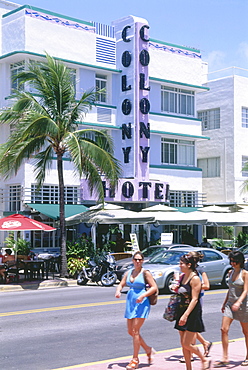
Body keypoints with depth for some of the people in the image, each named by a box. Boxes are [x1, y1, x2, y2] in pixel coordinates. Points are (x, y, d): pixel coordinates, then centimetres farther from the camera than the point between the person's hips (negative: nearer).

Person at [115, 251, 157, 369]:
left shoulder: (145, 273, -6)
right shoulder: (128, 273, 11)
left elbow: (154, 287, -9)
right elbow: (121, 285, 12)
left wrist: (143, 295, -21)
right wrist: (118, 291, -11)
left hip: (141, 303, -7)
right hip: (130, 303, 7)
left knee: (135, 331, -9)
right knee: (130, 331, 9)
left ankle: (135, 359, 1)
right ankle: (148, 350, 28)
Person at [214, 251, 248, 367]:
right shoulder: (231, 272, 9)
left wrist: (238, 302, -32)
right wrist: (224, 303, 22)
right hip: (230, 305, 6)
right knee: (224, 329, -7)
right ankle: (224, 358, -4)